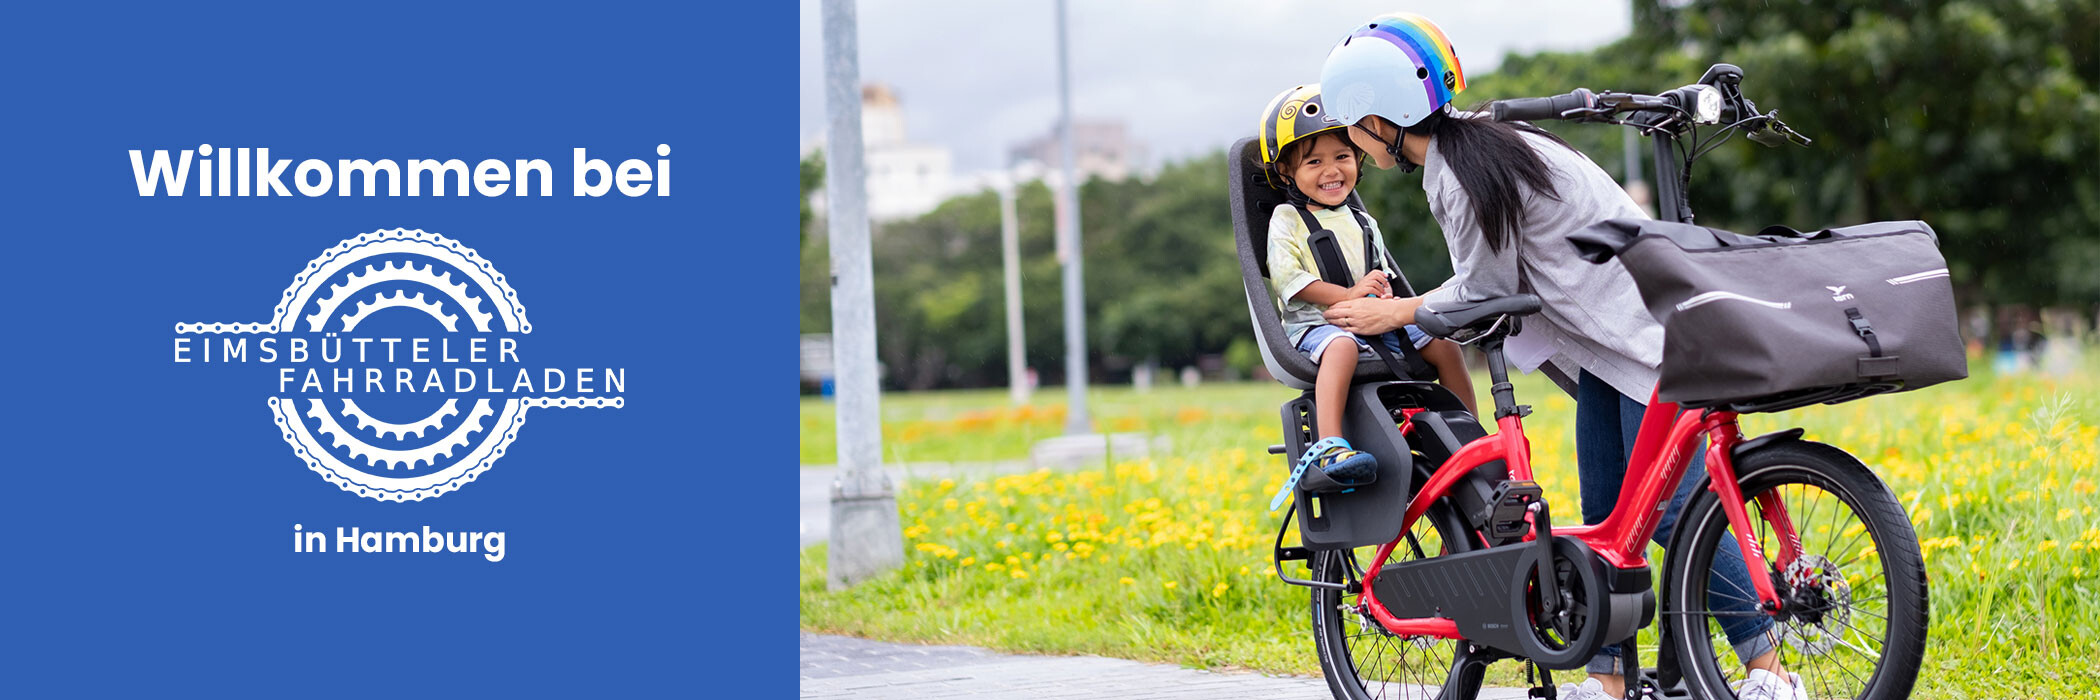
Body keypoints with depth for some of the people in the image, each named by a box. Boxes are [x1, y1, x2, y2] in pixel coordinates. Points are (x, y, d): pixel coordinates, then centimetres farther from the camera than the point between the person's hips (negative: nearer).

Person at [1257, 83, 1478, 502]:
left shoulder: (1362, 223, 19)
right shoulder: (1287, 220, 1)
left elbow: (1383, 274, 17)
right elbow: (1287, 279, -11)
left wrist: (1382, 292, -10)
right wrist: (1348, 294, -20)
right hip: (1314, 324, -6)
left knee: (1444, 347, -8)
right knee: (1342, 348, -40)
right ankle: (1330, 446, -51)